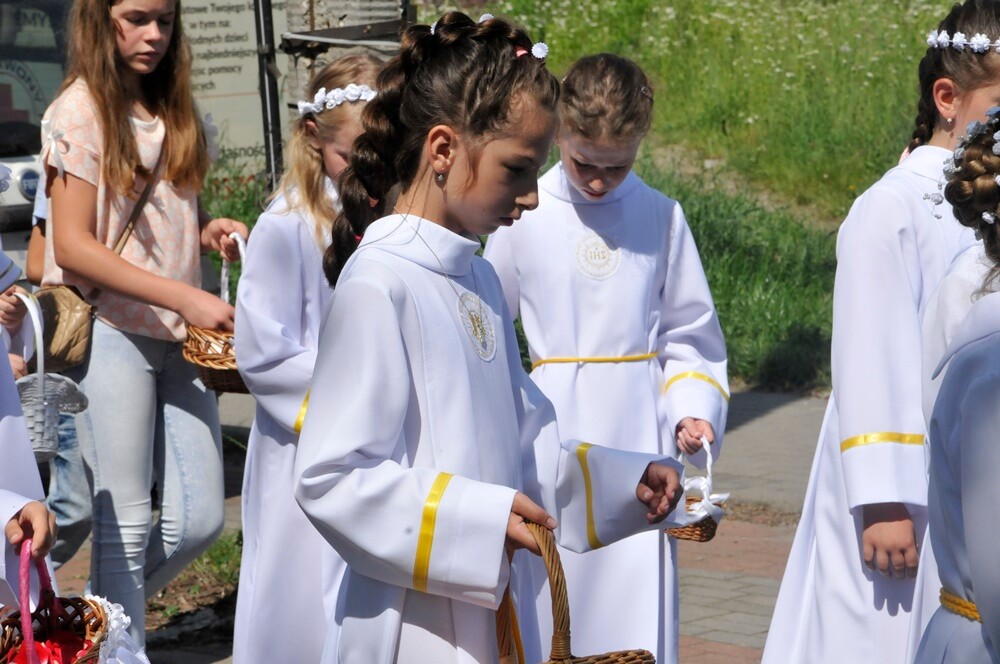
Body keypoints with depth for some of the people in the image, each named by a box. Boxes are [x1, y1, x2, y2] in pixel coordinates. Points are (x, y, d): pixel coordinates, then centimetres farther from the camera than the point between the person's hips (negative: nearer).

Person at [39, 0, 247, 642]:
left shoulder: (174, 112, 12)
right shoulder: (82, 110, -8)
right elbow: (73, 244, -14)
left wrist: (208, 231, -2)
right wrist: (184, 297, -21)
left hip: (177, 337, 6)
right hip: (113, 334, -6)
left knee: (199, 518, 5)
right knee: (124, 524, -2)